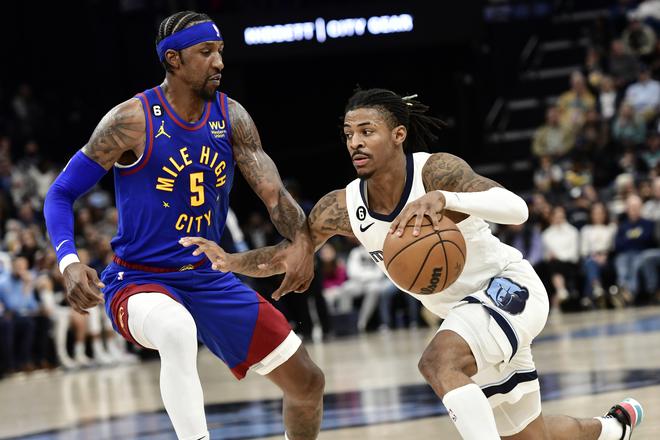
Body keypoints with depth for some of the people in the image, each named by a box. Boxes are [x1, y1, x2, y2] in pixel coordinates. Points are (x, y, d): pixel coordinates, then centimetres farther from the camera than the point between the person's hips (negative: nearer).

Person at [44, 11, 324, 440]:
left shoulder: (231, 117, -1)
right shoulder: (132, 120, -15)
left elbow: (273, 191, -10)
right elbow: (61, 194, -9)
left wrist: (301, 239, -32)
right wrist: (69, 262, -27)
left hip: (210, 277, 6)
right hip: (139, 279, -6)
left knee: (307, 383, 6)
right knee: (178, 329, -44)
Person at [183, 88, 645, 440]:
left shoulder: (436, 171, -24)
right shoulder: (342, 208, -8)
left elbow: (516, 208, -36)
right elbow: (286, 253, 3)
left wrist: (444, 199, -51)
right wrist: (233, 261, -17)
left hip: (509, 286, -7)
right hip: (463, 311, 7)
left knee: (439, 360, -36)